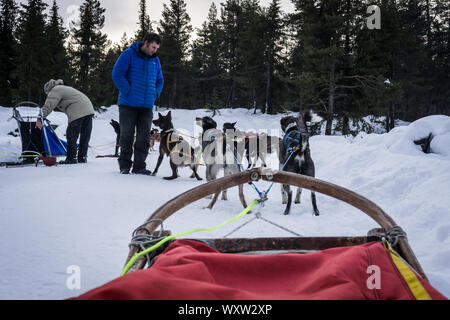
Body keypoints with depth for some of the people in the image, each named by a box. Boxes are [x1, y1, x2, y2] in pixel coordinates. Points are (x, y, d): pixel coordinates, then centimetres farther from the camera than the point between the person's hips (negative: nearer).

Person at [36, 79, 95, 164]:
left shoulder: (55, 91, 3)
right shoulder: (63, 88, 33)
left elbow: (48, 106, -8)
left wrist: (40, 119, -9)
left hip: (78, 113, -9)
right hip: (89, 110, 9)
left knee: (71, 136, -1)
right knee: (85, 136, 11)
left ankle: (72, 158, 2)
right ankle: (82, 157, 16)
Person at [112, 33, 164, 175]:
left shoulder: (155, 60, 14)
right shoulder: (129, 55, -3)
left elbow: (160, 80, 24)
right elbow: (117, 74, -10)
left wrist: (154, 94, 8)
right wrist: (128, 92, -13)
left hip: (147, 105, 5)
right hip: (128, 104, -5)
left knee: (144, 137, 2)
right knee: (127, 135, 1)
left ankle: (139, 166, 8)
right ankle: (124, 166, 9)